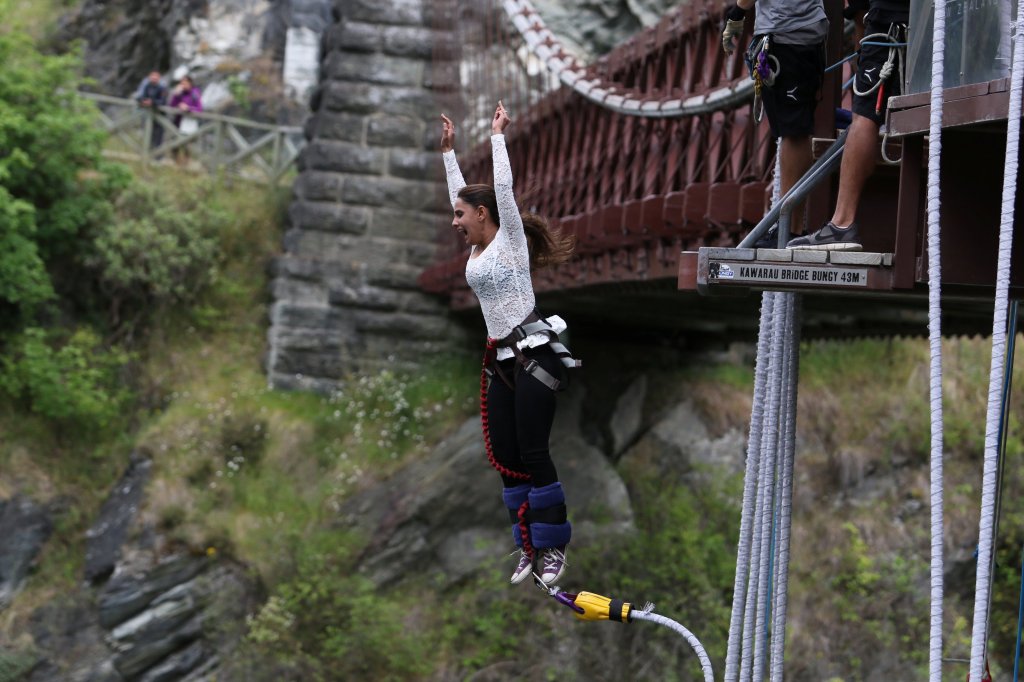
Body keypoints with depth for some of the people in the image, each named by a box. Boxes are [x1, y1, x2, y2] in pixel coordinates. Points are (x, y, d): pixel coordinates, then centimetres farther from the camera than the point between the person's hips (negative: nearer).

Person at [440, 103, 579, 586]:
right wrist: (448, 150, 28)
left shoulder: (510, 240, -3)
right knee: (506, 458, 5)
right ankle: (530, 550, 11)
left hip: (533, 356, -8)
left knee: (533, 455, -8)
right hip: (501, 361, 8)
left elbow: (503, 188, -10)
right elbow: (461, 191, 24)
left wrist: (498, 136, -2)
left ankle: (552, 548, 0)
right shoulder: (476, 250, 15)